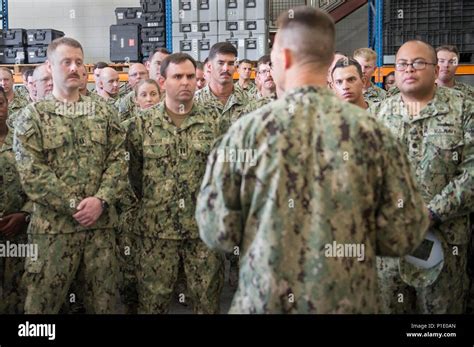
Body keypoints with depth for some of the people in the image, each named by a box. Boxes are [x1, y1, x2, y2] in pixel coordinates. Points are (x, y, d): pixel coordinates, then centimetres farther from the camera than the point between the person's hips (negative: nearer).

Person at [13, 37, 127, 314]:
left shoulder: (105, 112, 10)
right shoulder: (32, 116, 1)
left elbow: (118, 161, 3)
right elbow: (31, 172, -8)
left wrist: (100, 200, -13)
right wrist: (74, 205, -14)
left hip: (101, 223, 2)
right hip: (53, 225, -2)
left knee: (104, 299, 11)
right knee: (44, 301, 6)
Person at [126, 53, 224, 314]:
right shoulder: (141, 124, 1)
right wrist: (147, 203, 6)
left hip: (204, 228, 1)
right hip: (155, 229, 0)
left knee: (208, 301, 11)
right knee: (153, 302, 10)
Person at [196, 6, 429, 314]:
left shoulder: (247, 130, -12)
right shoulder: (371, 132, -9)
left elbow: (217, 231, -9)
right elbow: (404, 235, -7)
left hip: (265, 299, 0)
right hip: (349, 301, 1)